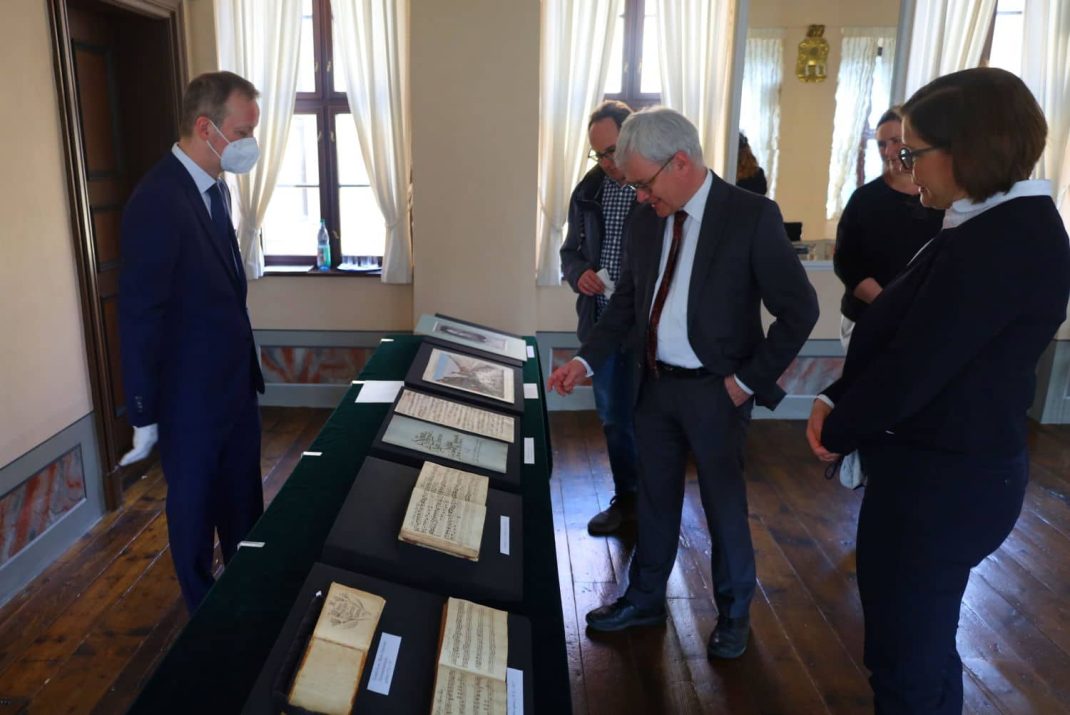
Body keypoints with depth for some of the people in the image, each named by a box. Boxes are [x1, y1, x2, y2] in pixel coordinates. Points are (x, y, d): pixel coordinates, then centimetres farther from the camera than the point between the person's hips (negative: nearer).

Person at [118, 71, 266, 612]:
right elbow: (139, 317, -21)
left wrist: (248, 366, 12)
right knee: (195, 508, 14)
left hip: (234, 380, 8)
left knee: (244, 502, 21)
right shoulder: (157, 203, -24)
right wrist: (145, 415, -15)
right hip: (191, 396, -8)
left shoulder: (214, 187, 4)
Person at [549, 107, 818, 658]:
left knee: (724, 506, 11)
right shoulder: (646, 218, 1)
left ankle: (734, 614, 34)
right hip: (656, 382, 5)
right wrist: (585, 360, -2)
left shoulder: (752, 215, -15)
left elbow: (800, 309, -12)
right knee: (655, 498, 18)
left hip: (715, 390, -5)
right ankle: (644, 598, 38)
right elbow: (626, 300, 9)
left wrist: (749, 379, -12)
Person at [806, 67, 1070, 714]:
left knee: (907, 657, 7)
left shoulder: (1002, 243, -24)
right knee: (917, 641, 26)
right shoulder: (1009, 222, 9)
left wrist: (838, 430, -6)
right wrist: (836, 401, 2)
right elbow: (906, 338, 11)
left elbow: (912, 371, -23)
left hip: (941, 479, -10)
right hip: (948, 465, 10)